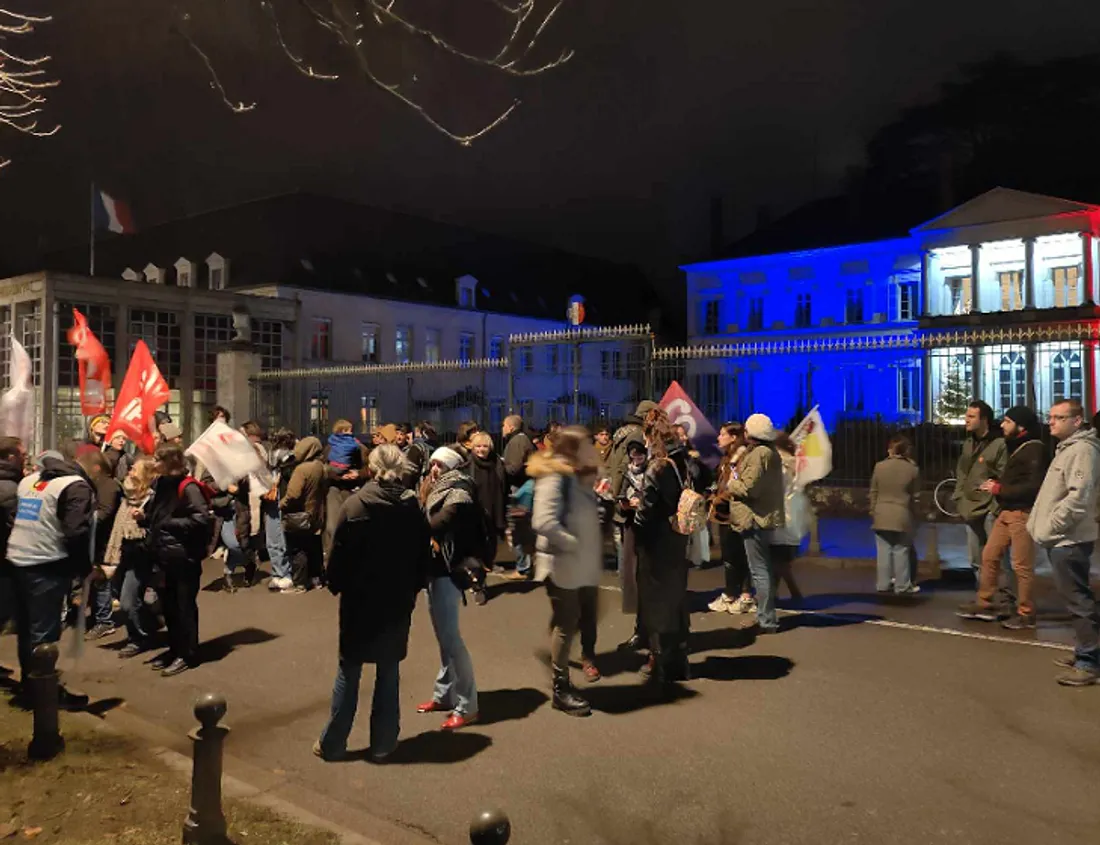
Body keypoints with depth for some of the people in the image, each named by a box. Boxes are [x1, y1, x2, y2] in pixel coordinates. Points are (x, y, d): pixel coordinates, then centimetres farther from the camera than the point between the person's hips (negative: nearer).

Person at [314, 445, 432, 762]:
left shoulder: (356, 504, -12)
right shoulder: (413, 506, -5)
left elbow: (338, 555, -8)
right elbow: (424, 556, 1)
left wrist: (336, 585, 7)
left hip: (359, 599, -1)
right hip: (398, 602, 2)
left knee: (349, 670, 10)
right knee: (389, 671, 12)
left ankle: (333, 743, 19)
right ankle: (382, 744, 19)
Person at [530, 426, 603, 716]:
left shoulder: (579, 477, 11)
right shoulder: (554, 477, -17)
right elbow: (544, 522, -28)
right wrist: (575, 545, -23)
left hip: (584, 565, 8)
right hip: (563, 565, -8)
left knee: (588, 616, 15)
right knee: (566, 625, 1)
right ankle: (561, 689, 13)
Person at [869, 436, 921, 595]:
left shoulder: (879, 466, -2)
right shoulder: (912, 469, -6)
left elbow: (874, 492, 2)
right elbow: (915, 495, 1)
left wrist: (873, 511, 12)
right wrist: (914, 515, 13)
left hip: (882, 515, 2)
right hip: (902, 516, -1)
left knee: (884, 551, 7)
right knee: (901, 552, 4)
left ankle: (883, 583, 13)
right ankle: (902, 586, 9)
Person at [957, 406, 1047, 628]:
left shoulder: (1034, 449, -12)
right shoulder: (1015, 447, 18)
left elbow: (1033, 486, -21)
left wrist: (1000, 489, -16)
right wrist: (997, 484, 3)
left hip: (1022, 513, -10)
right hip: (1006, 511, 10)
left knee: (1022, 565, -3)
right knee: (989, 556, 10)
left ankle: (1025, 614, 7)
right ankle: (984, 604, 19)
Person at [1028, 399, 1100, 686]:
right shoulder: (1066, 448, 19)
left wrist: (1051, 527, -20)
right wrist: (1040, 523, 17)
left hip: (1069, 540, -11)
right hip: (1061, 539, 11)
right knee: (1076, 597, 16)